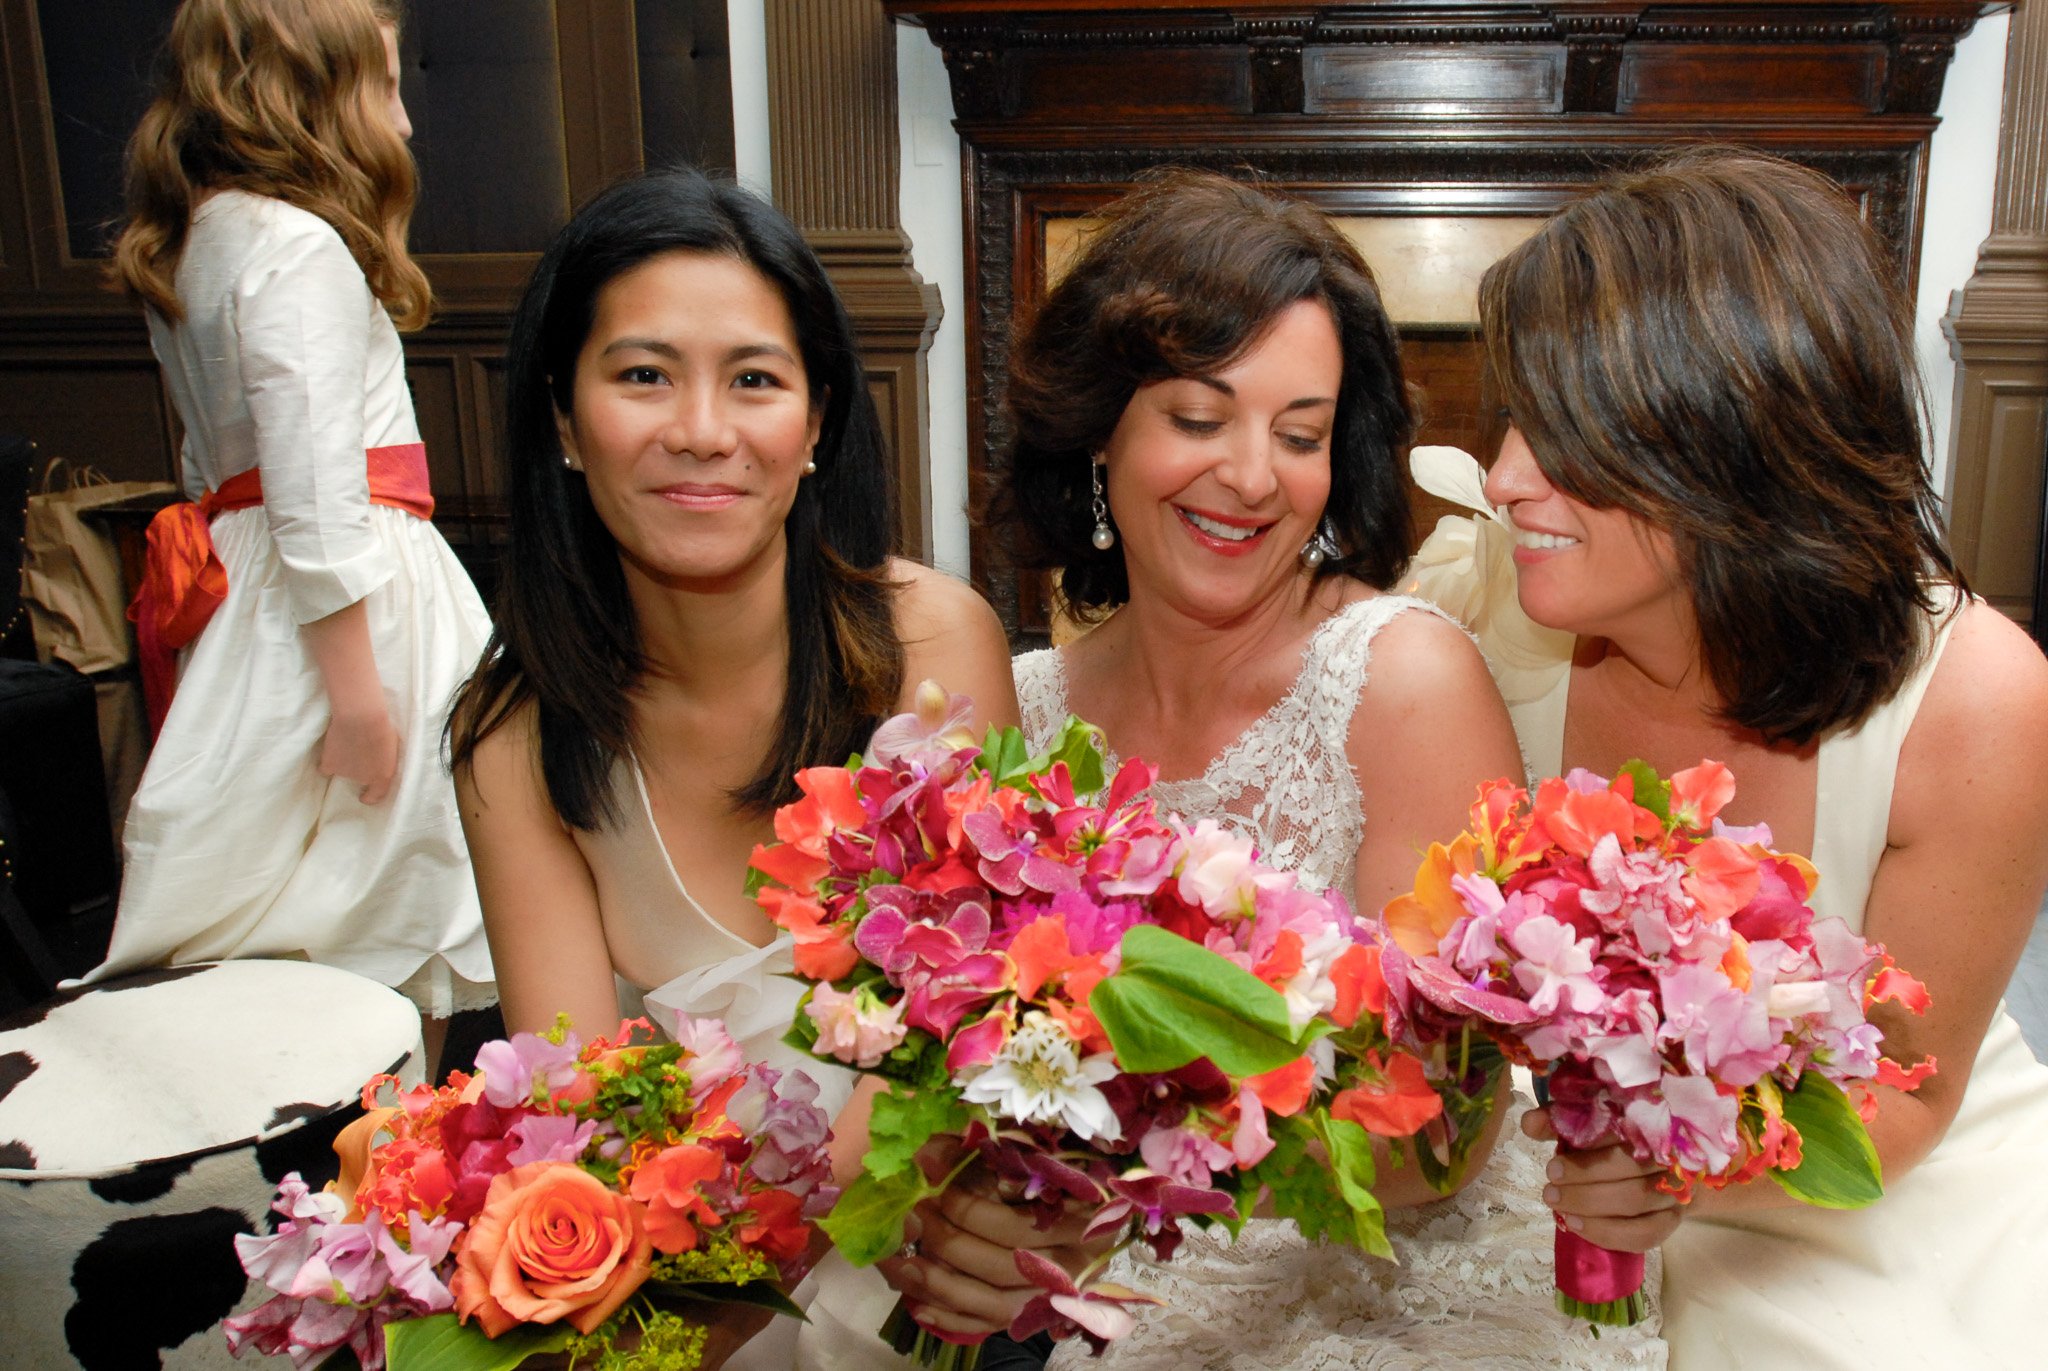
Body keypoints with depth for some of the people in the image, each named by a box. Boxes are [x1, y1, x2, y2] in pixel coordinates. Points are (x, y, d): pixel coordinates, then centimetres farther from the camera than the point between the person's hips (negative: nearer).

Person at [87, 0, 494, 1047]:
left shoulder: (193, 245, 17)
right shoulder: (299, 250, -14)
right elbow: (316, 489, -20)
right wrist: (354, 678, -19)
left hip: (244, 590, 10)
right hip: (348, 595, -10)